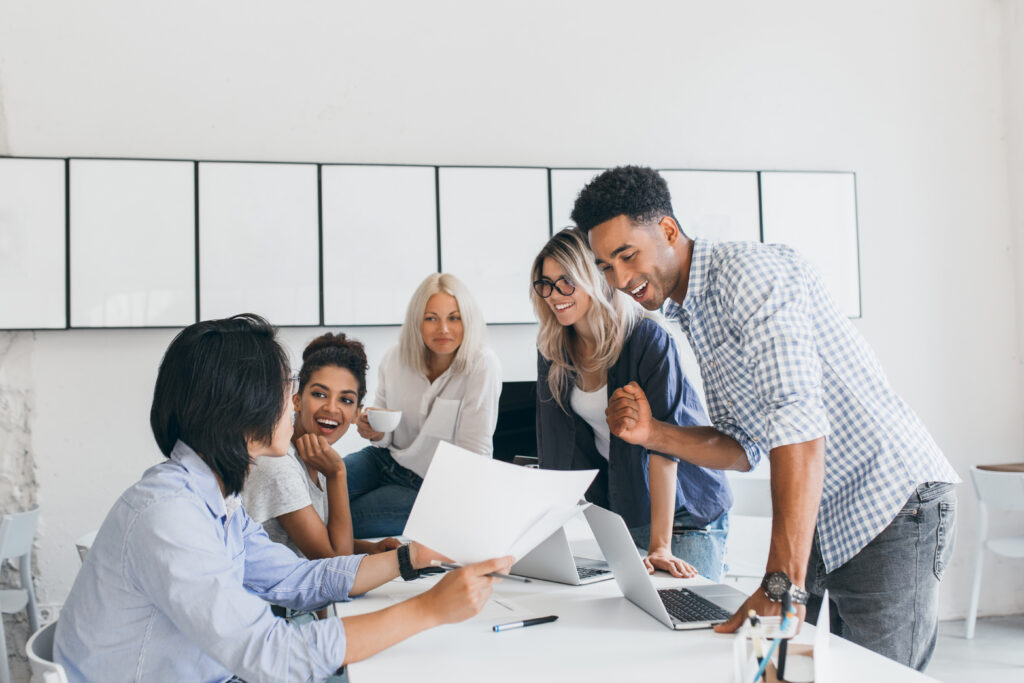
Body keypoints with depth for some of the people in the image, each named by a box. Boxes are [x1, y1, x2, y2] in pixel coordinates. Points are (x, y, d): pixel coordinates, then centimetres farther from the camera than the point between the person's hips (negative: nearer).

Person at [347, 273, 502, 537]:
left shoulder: (482, 365, -19)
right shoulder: (394, 360, -4)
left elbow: (475, 452, -18)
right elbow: (386, 438, 8)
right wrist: (374, 432, -15)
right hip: (385, 461, 5)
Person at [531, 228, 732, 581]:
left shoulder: (648, 339, -21)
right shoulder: (554, 350, -3)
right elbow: (554, 446, -2)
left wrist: (660, 546, -30)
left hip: (685, 509, -5)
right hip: (616, 505, 5)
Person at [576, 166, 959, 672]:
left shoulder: (747, 269, -18)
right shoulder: (690, 318, 12)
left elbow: (799, 421, -30)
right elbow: (745, 448, 12)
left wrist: (782, 586, -35)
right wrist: (652, 434, -6)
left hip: (891, 501, -9)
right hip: (825, 517, 9)